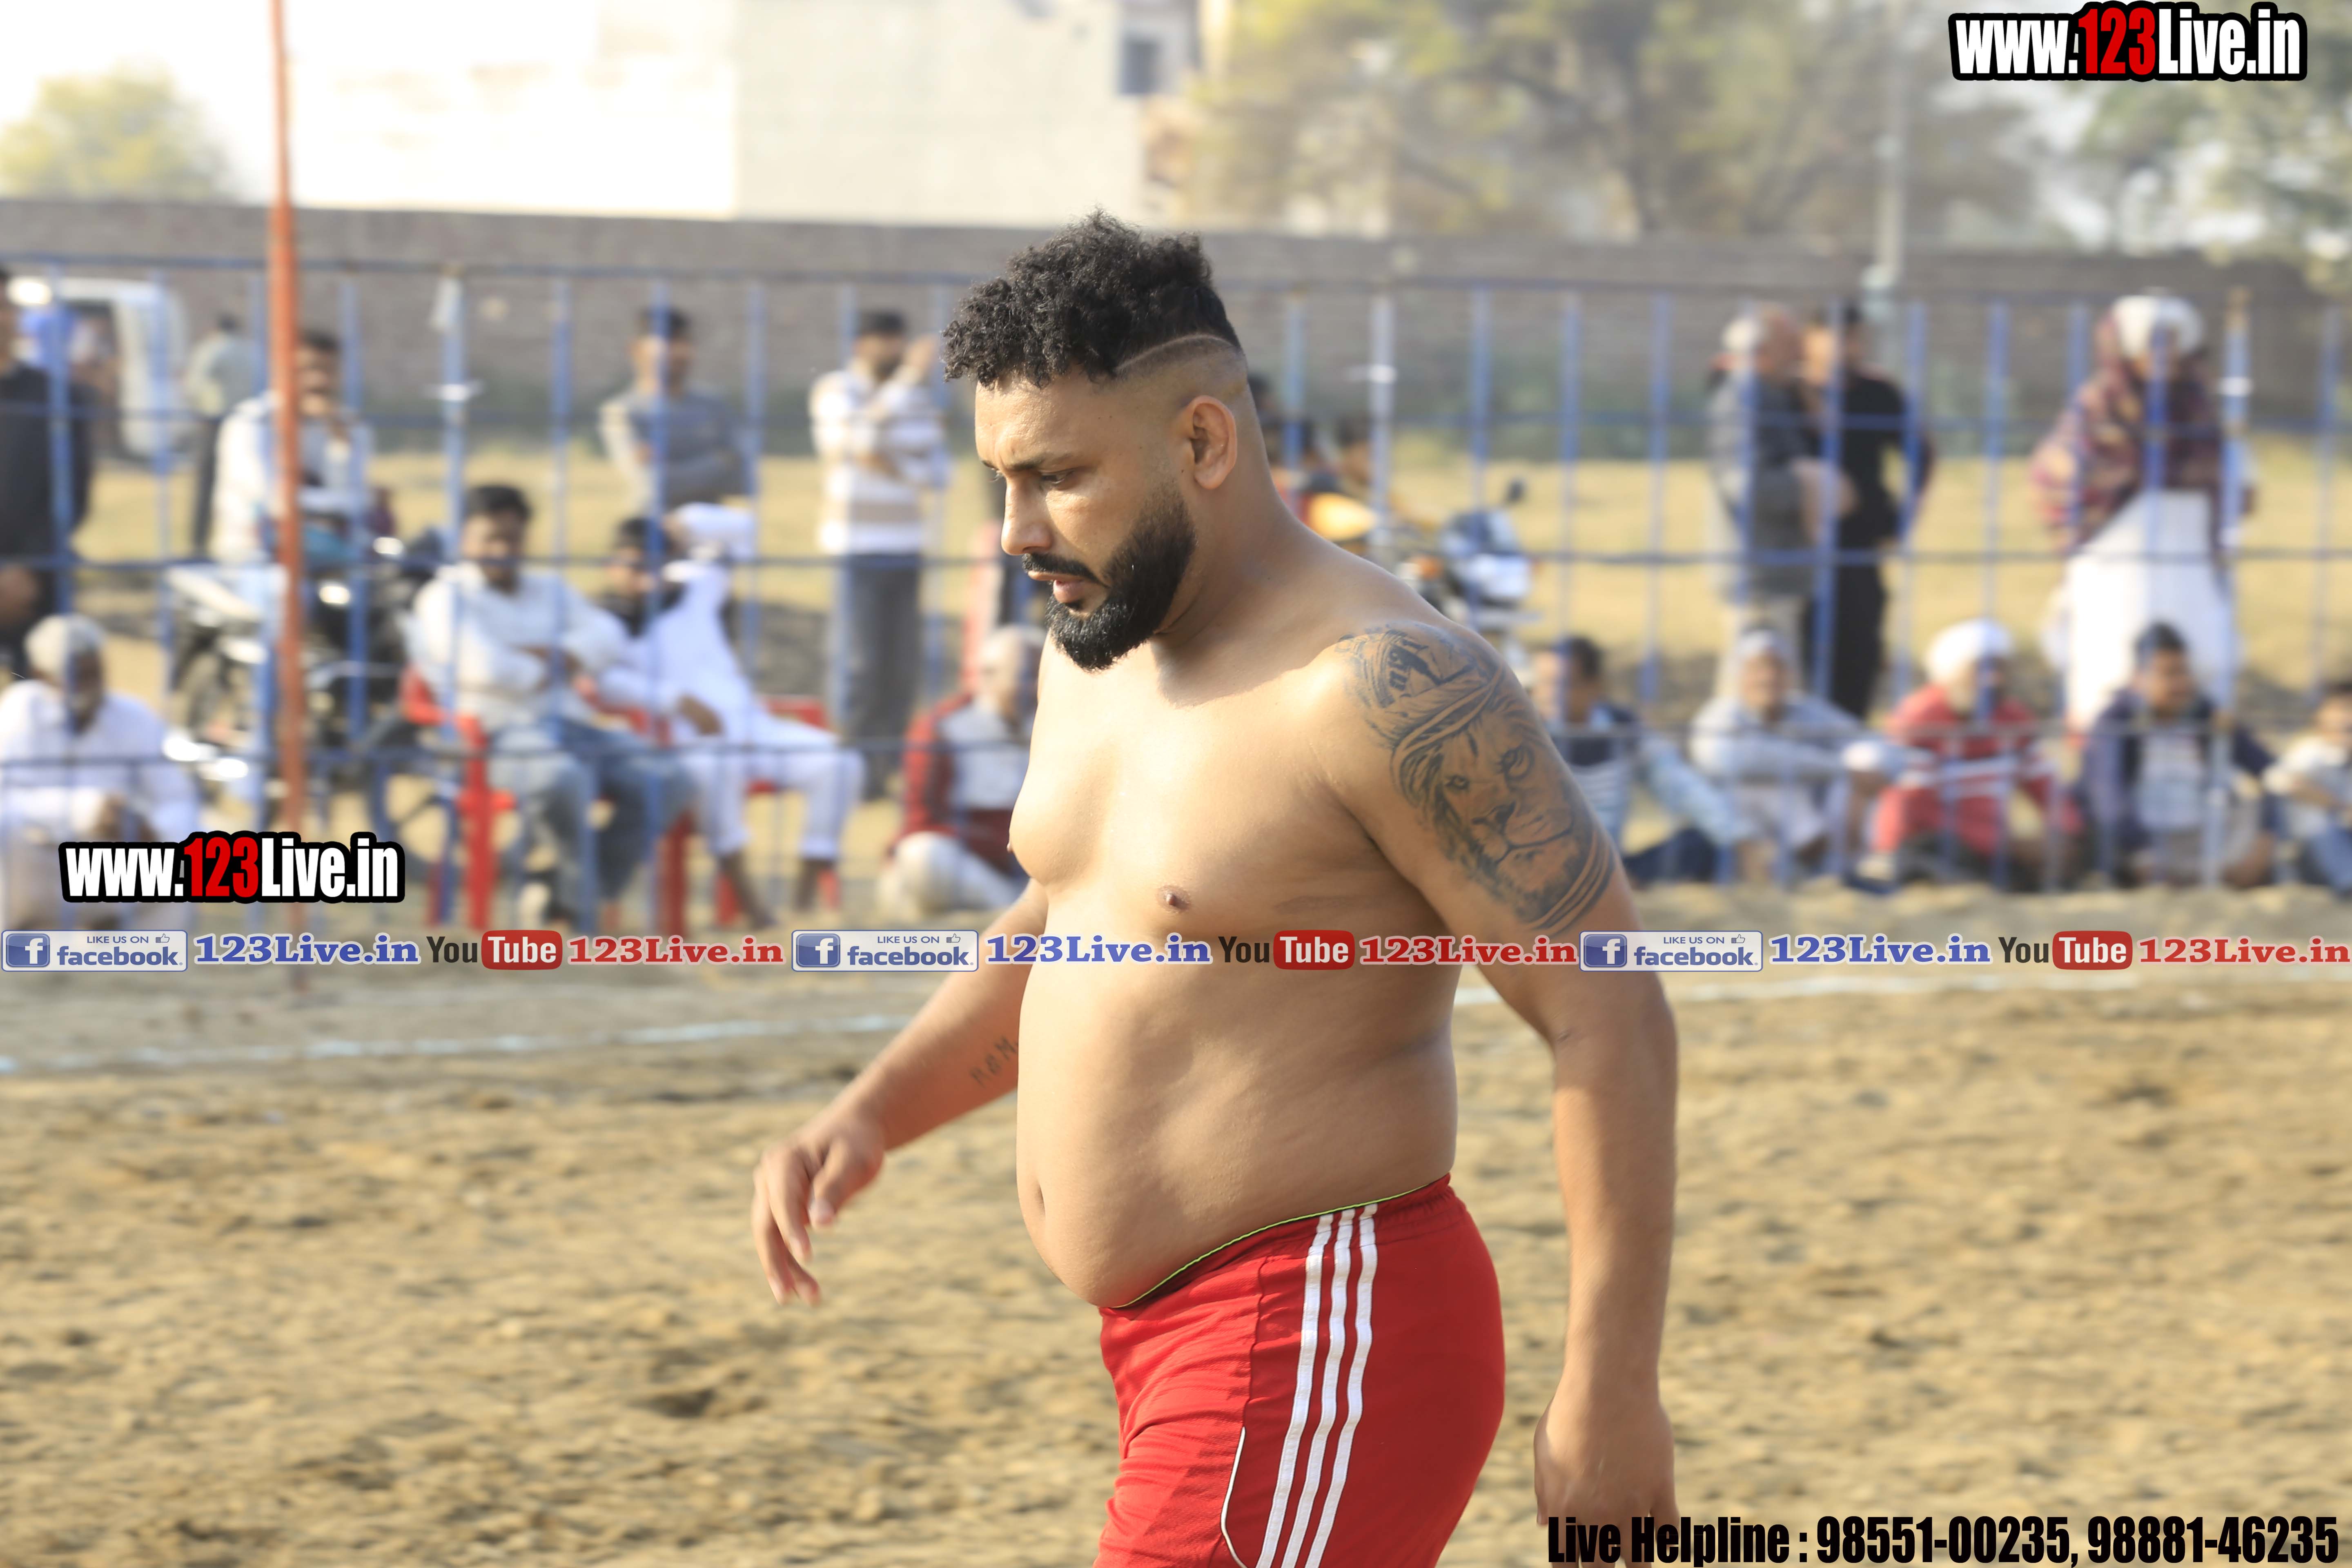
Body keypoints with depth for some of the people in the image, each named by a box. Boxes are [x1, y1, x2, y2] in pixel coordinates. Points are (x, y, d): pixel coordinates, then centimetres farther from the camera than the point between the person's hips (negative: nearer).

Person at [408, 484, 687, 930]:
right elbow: (485, 667, -13)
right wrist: (548, 673, 4)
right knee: (563, 778, -41)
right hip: (499, 737, -7)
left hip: (571, 727, 7)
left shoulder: (550, 591, 26)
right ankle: (584, 911, -21)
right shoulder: (447, 597, 5)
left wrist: (548, 655, -7)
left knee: (663, 782, -19)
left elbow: (610, 639, 10)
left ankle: (565, 894, -13)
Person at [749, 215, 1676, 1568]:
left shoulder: (1385, 689, -19)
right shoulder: (1097, 656, 10)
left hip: (1318, 1357, -10)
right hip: (1173, 1338, 10)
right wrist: (871, 1115, 10)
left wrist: (1610, 1393, -21)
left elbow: (1611, 1020, -19)